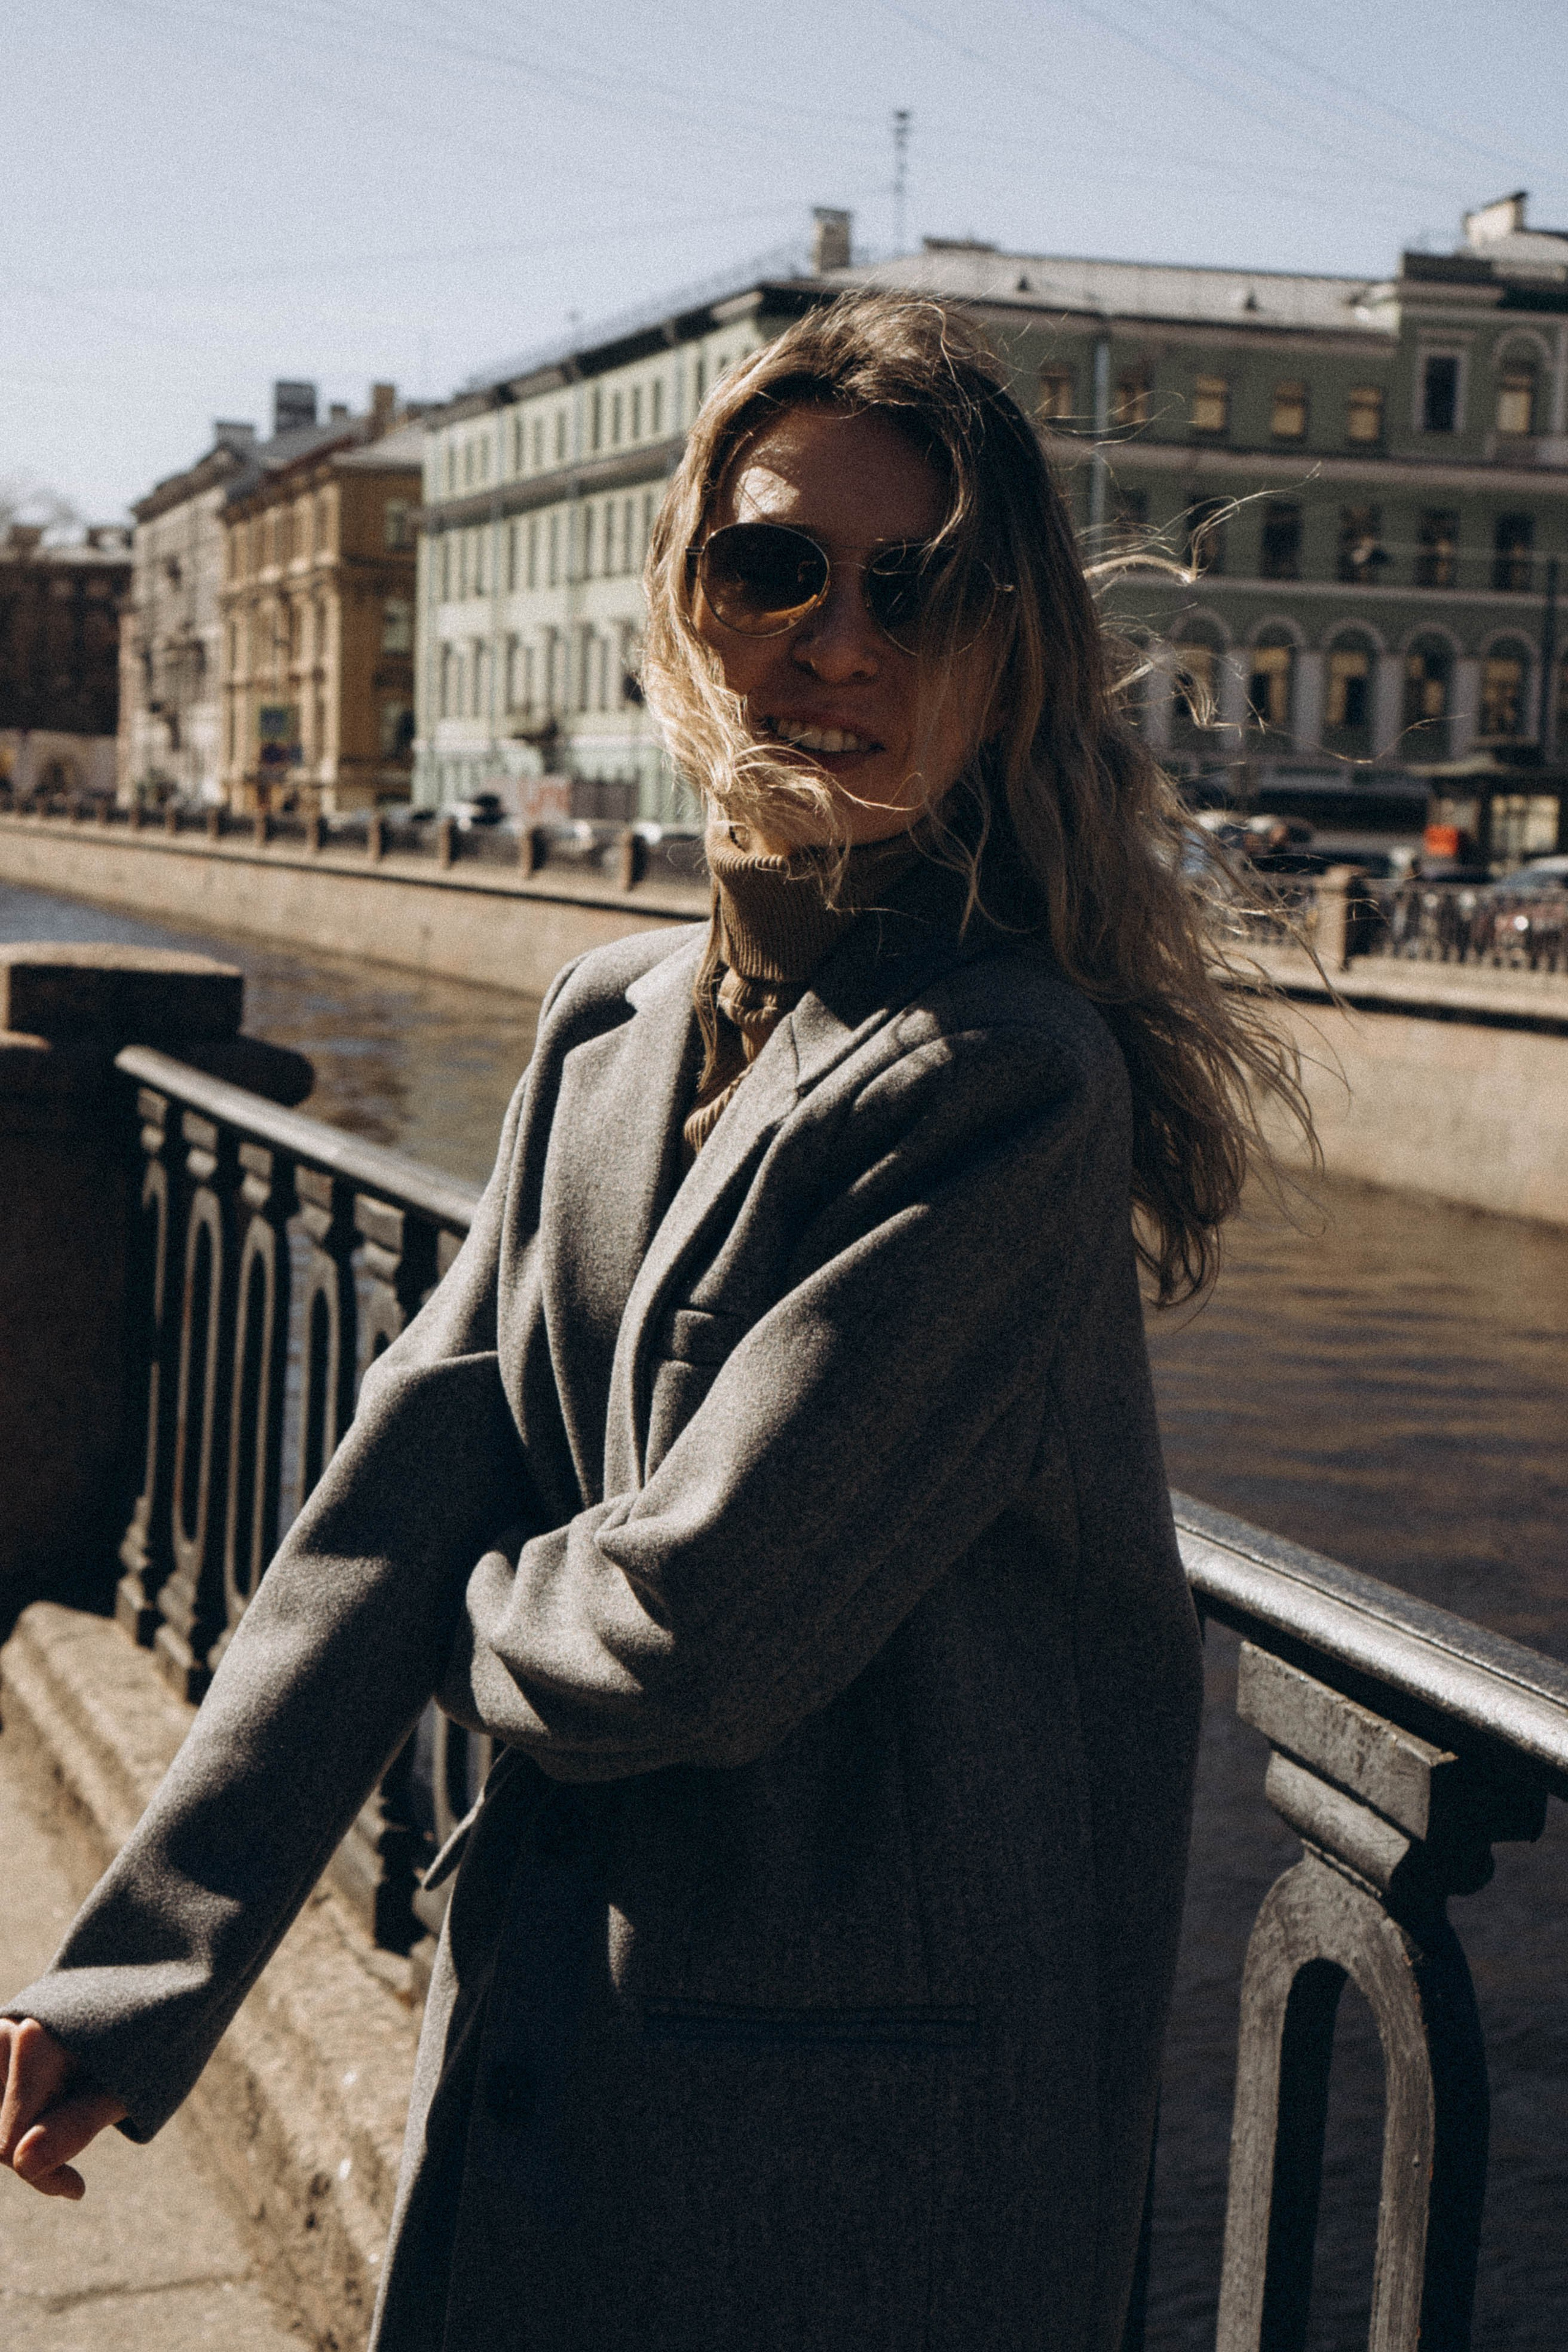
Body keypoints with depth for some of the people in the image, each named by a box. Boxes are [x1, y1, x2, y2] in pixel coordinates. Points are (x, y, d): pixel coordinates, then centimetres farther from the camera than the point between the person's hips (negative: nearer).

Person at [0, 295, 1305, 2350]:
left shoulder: (1010, 1084, -21)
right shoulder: (612, 1025, 4)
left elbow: (708, 1617, -23)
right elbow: (408, 1487, 0)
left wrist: (480, 1630, -1)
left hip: (850, 2128, -6)